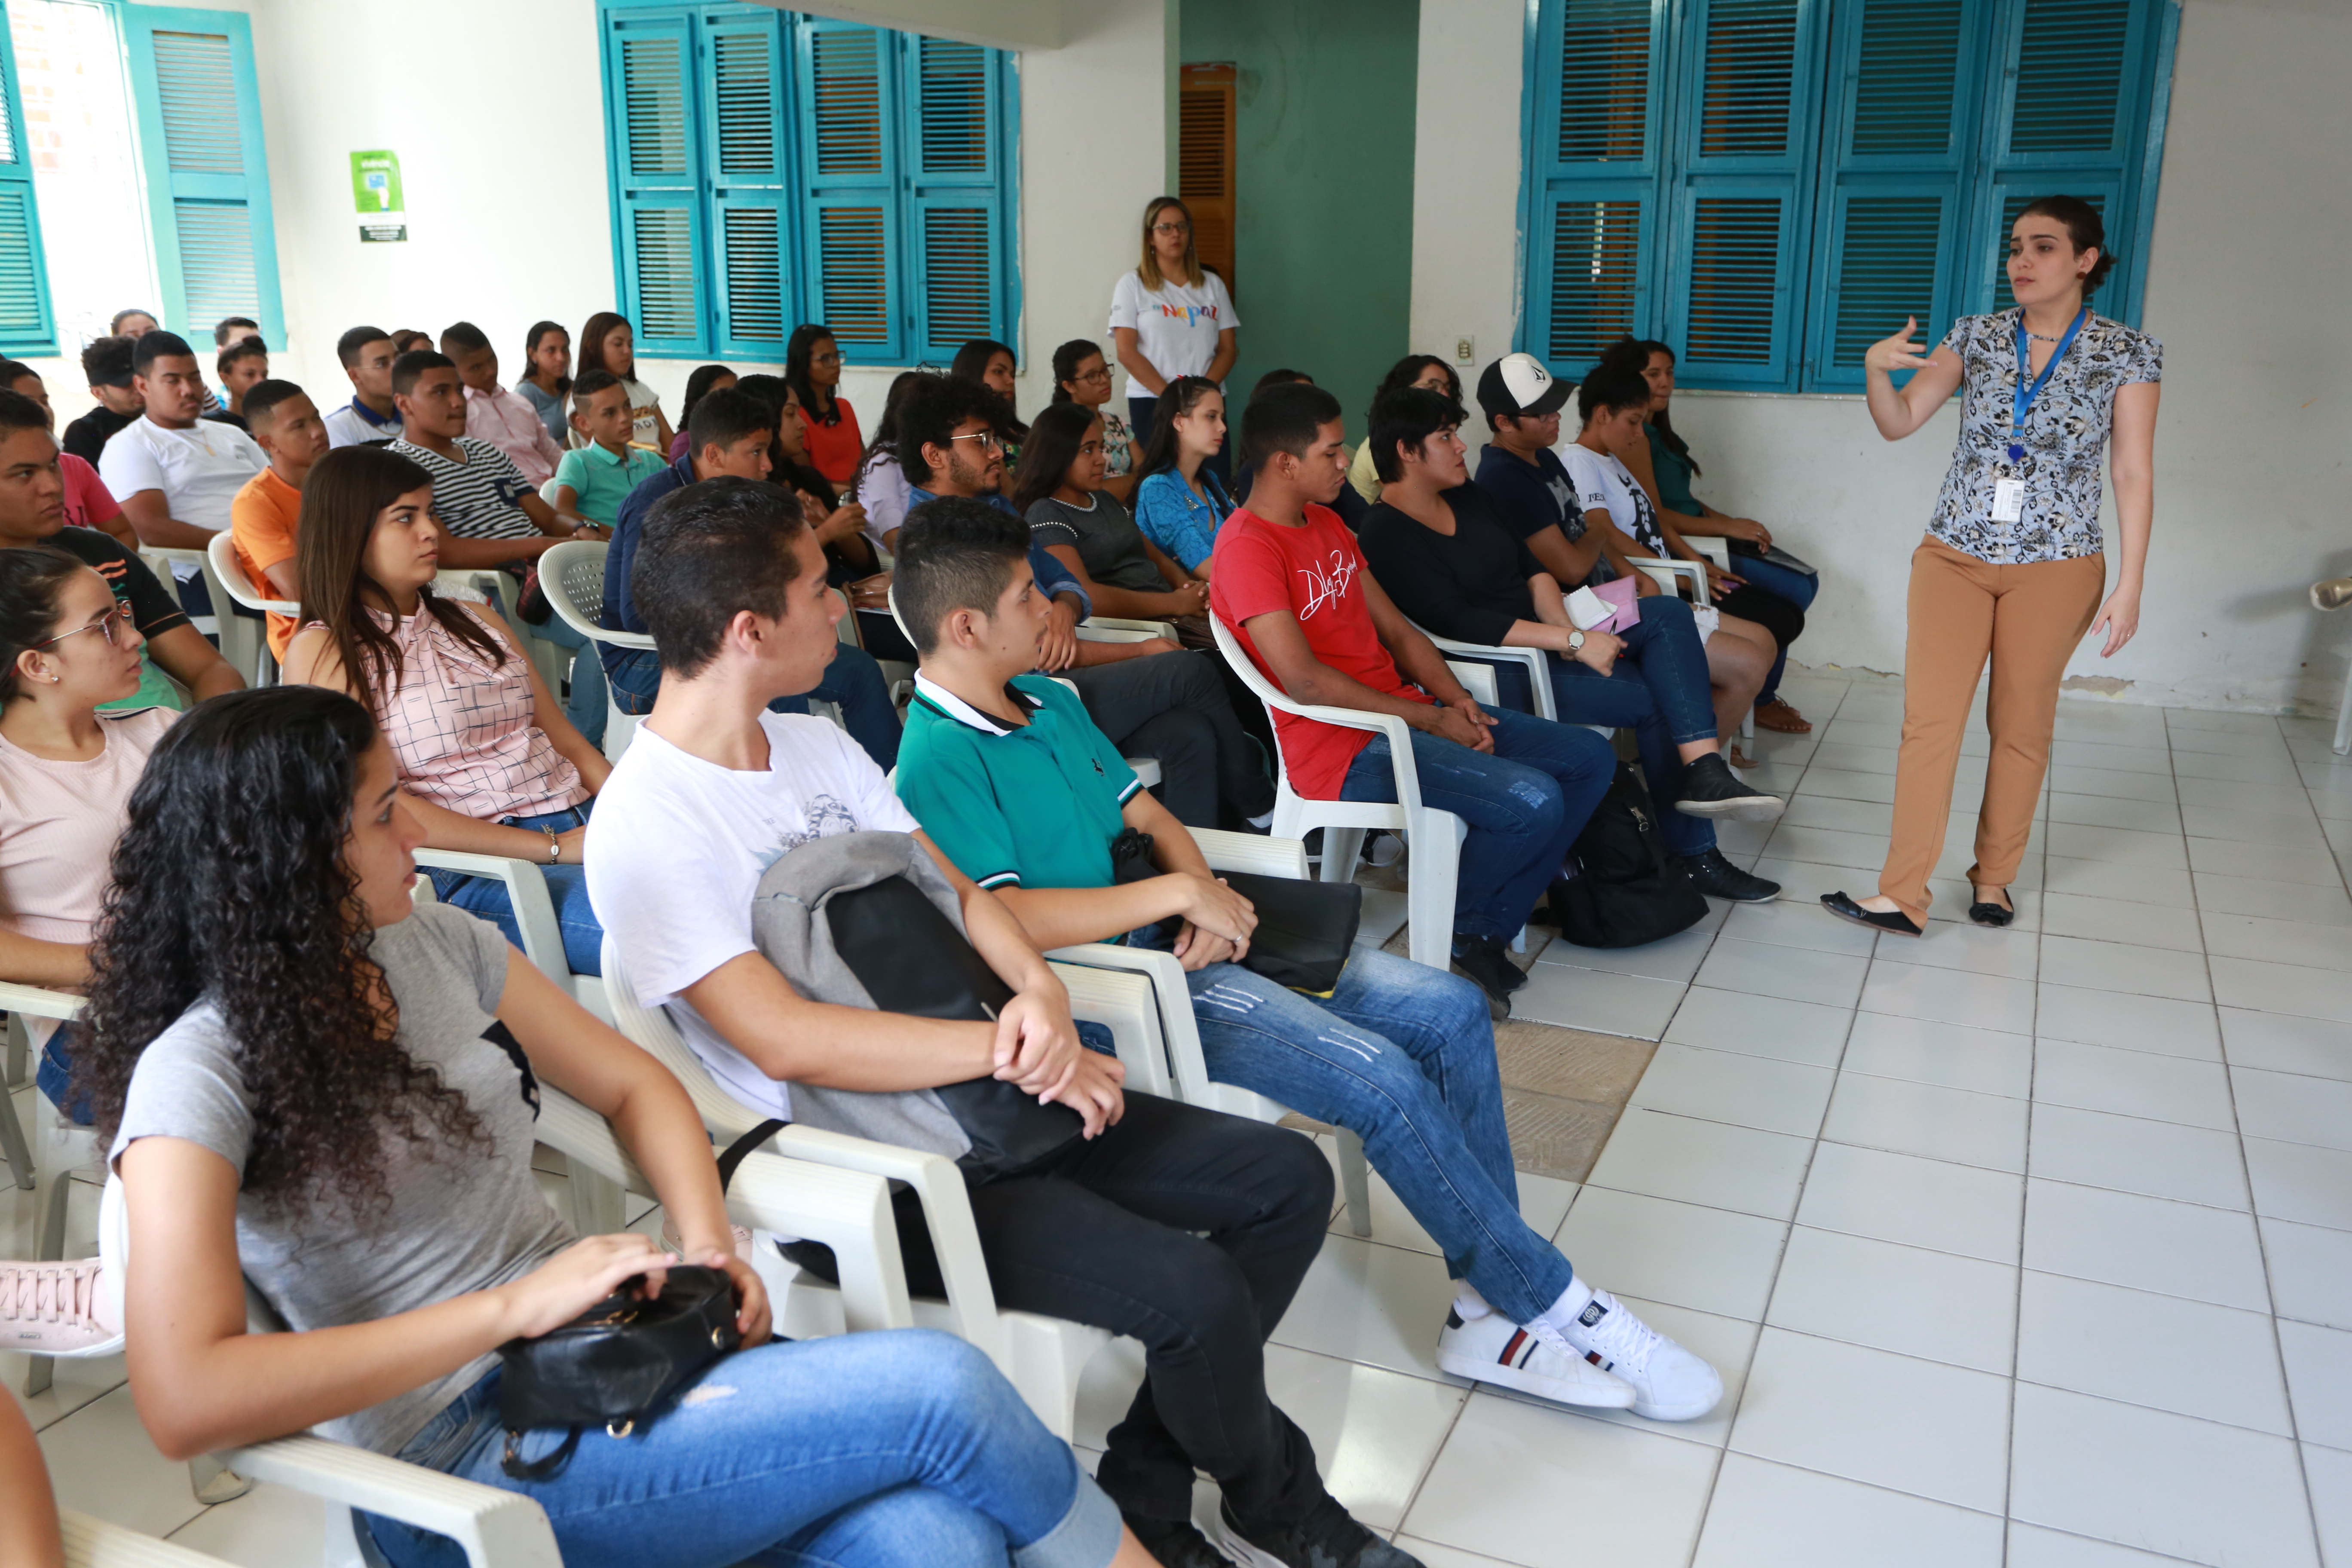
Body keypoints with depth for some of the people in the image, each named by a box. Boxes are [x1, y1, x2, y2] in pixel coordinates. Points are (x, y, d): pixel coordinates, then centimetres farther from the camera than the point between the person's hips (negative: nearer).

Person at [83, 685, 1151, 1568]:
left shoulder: (434, 947, 6)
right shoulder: (200, 1073, -13)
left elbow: (633, 1087, 13)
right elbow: (185, 1401, -24)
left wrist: (708, 1245, -5)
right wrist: (509, 1308, -23)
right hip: (468, 1461, -5)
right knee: (942, 1385, -19)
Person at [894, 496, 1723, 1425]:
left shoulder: (1049, 702, 13)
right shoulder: (938, 763, -16)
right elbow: (999, 918, -29)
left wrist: (1211, 896, -5)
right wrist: (1180, 895, -21)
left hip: (1182, 941, 9)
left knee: (1449, 1011, -3)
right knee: (1382, 1077, -22)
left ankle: (1491, 1311, 2)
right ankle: (1554, 1305, -2)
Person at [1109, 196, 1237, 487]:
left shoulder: (1212, 285, 16)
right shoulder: (1132, 285, 5)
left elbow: (1228, 349, 9)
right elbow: (1126, 352, -4)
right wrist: (1170, 395, -12)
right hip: (1151, 401, -3)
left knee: (1218, 480, -9)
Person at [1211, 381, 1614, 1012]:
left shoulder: (1327, 524, 16)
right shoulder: (1248, 547, -15)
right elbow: (1304, 682, -22)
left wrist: (1455, 699, -1)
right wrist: (1430, 720, -16)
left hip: (1408, 711, 10)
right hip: (1344, 746, -10)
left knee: (1591, 759, 4)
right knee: (1532, 802, -26)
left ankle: (1487, 930, 5)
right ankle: (1457, 927, 3)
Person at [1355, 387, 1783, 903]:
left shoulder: (1463, 494, 13)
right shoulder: (1387, 535, -15)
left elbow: (1530, 566, 11)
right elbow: (1460, 623, -23)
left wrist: (1567, 629, -9)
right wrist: (1573, 642, -23)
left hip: (1541, 633, 9)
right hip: (1496, 673, -9)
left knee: (1668, 613, -9)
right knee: (1655, 699, -16)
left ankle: (1703, 769, -22)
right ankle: (1692, 852, -1)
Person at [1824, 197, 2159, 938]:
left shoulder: (2127, 352, -2)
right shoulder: (1976, 336, 3)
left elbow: (2134, 475, -3)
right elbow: (1898, 423, -2)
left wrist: (2129, 586, -8)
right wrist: (1877, 369, -23)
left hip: (2056, 565, -1)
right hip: (1956, 555, 2)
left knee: (2022, 726, 7)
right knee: (1929, 720, -6)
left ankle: (1993, 877, 23)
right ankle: (1903, 896, -5)